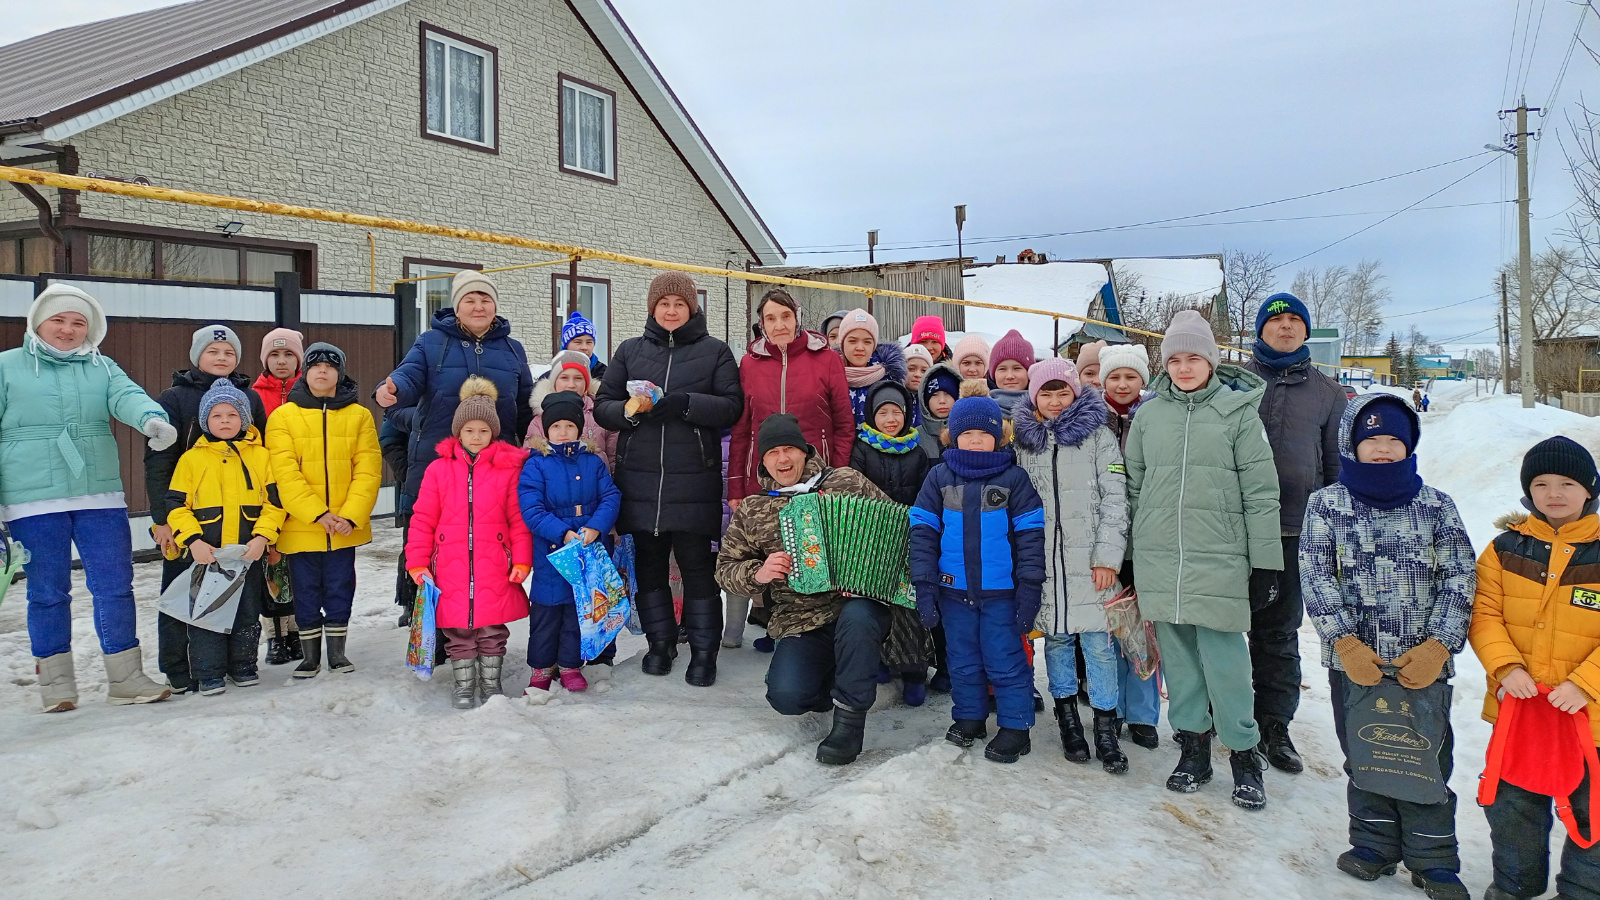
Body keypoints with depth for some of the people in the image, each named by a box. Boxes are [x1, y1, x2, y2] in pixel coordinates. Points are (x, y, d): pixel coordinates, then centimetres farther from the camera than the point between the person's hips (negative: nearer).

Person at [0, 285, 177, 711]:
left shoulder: (102, 368, 10)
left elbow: (128, 396, -10)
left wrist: (151, 418, -34)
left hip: (100, 498, 2)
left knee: (116, 587, 3)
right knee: (48, 593, 7)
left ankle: (125, 677, 13)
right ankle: (56, 683, 20)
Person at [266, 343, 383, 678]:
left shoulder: (359, 415, 4)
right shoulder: (283, 417, -1)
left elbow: (368, 471, -2)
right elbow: (285, 473, -9)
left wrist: (351, 515, -15)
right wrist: (318, 514, -19)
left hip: (346, 527, 1)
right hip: (301, 526, -1)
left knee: (340, 589, 10)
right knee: (306, 593, 9)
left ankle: (337, 653, 24)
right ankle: (310, 656, 23)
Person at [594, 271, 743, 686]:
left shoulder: (715, 351, 7)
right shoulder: (630, 351, 14)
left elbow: (732, 405, -3)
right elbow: (602, 406, 10)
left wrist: (685, 404, -17)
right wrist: (629, 411, -12)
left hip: (694, 480, -3)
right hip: (639, 479, 3)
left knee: (697, 565, 1)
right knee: (648, 563, 10)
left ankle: (703, 651, 12)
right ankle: (660, 643, 25)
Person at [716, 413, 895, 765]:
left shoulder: (848, 481, 4)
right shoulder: (751, 511, 9)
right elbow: (726, 568, 10)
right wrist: (758, 574, -11)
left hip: (860, 602, -1)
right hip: (801, 622, 2)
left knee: (856, 618, -37)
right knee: (786, 696, -21)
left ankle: (849, 718, -16)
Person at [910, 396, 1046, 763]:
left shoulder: (1014, 478, -3)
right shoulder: (939, 477, 3)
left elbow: (1030, 536, -4)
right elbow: (923, 531, 2)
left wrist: (1029, 589, -9)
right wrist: (924, 585, -4)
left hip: (1001, 591, -3)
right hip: (953, 591, 3)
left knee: (1005, 661, 3)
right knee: (962, 660, 15)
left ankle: (1015, 727, 16)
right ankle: (969, 716, 31)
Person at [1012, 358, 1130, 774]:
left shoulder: (1098, 436, 2)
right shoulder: (1023, 440, 10)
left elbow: (1115, 499, -2)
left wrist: (1108, 556, -9)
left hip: (1089, 561, -2)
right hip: (1042, 560, 3)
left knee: (1099, 641, -2)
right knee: (1056, 638, 9)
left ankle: (1105, 728, 8)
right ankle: (1067, 720, 23)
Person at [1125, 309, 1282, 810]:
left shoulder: (1237, 409, 0)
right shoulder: (1149, 414, 8)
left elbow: (1261, 488, -2)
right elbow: (1135, 487, 13)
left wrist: (1264, 558, -4)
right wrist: (1132, 555, 13)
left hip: (1219, 559, -3)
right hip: (1159, 559, 3)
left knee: (1224, 655, -2)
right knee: (1177, 653, 9)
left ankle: (1244, 752, 15)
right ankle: (1193, 744, 24)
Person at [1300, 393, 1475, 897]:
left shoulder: (1437, 507, 4)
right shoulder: (1327, 505, 1)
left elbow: (1459, 579, -1)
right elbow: (1316, 577, -5)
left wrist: (1437, 646, -12)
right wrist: (1346, 642, -14)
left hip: (1424, 661, 0)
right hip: (1355, 660, 0)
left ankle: (1433, 859, 22)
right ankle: (1375, 844, 28)